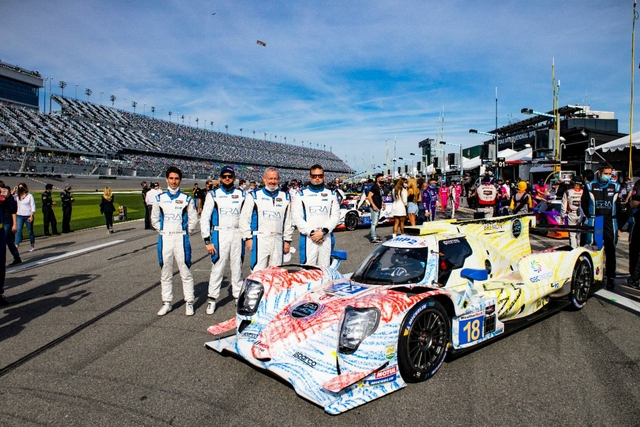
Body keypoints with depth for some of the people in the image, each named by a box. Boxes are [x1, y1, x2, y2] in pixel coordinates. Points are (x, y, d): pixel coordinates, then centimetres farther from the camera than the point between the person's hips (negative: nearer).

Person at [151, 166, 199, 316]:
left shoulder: (187, 199, 1)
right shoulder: (159, 198, 6)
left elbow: (193, 219, 5)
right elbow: (154, 219, 13)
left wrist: (185, 232, 0)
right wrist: (163, 231, 6)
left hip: (181, 239, -2)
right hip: (165, 239, 2)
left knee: (185, 271, 0)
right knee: (165, 273, 9)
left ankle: (189, 302, 8)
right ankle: (167, 303, 19)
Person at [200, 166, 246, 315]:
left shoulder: (242, 194, 7)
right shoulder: (213, 194, 2)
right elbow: (205, 218, 1)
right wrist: (207, 240, -4)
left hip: (237, 234, 2)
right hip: (219, 234, -2)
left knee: (237, 266, 8)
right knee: (217, 267, -1)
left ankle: (238, 296, 20)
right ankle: (212, 299, 11)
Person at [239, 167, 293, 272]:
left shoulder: (285, 197, 13)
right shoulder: (254, 195, 2)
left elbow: (288, 220, 15)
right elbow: (244, 218, 2)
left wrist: (287, 240, 11)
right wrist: (248, 238, -4)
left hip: (278, 240, 4)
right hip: (260, 239, -3)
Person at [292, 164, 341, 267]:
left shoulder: (331, 194, 12)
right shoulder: (301, 194, 6)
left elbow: (335, 215, 4)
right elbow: (297, 217, -1)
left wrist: (323, 231, -10)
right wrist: (311, 232, -11)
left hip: (327, 237, 2)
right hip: (308, 238, -2)